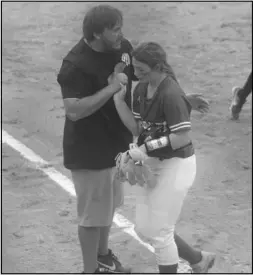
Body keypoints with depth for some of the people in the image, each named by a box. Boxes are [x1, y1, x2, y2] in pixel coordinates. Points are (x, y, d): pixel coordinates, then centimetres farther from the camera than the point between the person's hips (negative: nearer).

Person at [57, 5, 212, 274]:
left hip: (114, 142, 8)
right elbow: (73, 111, -34)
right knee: (94, 213, 5)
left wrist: (182, 98, 3)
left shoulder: (121, 47, -4)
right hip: (89, 151, -8)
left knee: (108, 204, 24)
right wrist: (111, 88, -34)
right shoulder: (75, 66, -27)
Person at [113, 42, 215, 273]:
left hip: (175, 165, -9)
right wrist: (118, 98, -8)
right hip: (151, 164, 9)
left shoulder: (171, 95, -24)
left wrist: (145, 148, -27)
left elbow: (183, 137, -26)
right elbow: (136, 128, 2)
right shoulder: (142, 89, 1)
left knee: (159, 232, 1)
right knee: (144, 230, 14)